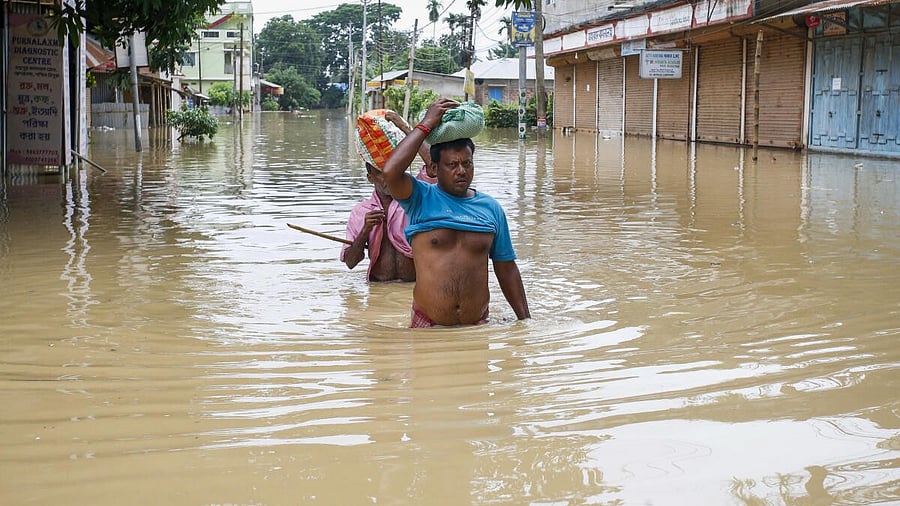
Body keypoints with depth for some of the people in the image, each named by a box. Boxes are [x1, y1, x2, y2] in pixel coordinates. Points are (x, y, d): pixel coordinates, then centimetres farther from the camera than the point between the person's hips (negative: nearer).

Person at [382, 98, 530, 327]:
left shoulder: (491, 208, 9)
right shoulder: (421, 198, 0)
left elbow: (506, 268, 13)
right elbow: (391, 171, -21)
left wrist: (525, 319, 11)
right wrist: (426, 124, -13)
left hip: (477, 325, 3)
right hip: (427, 325, -2)